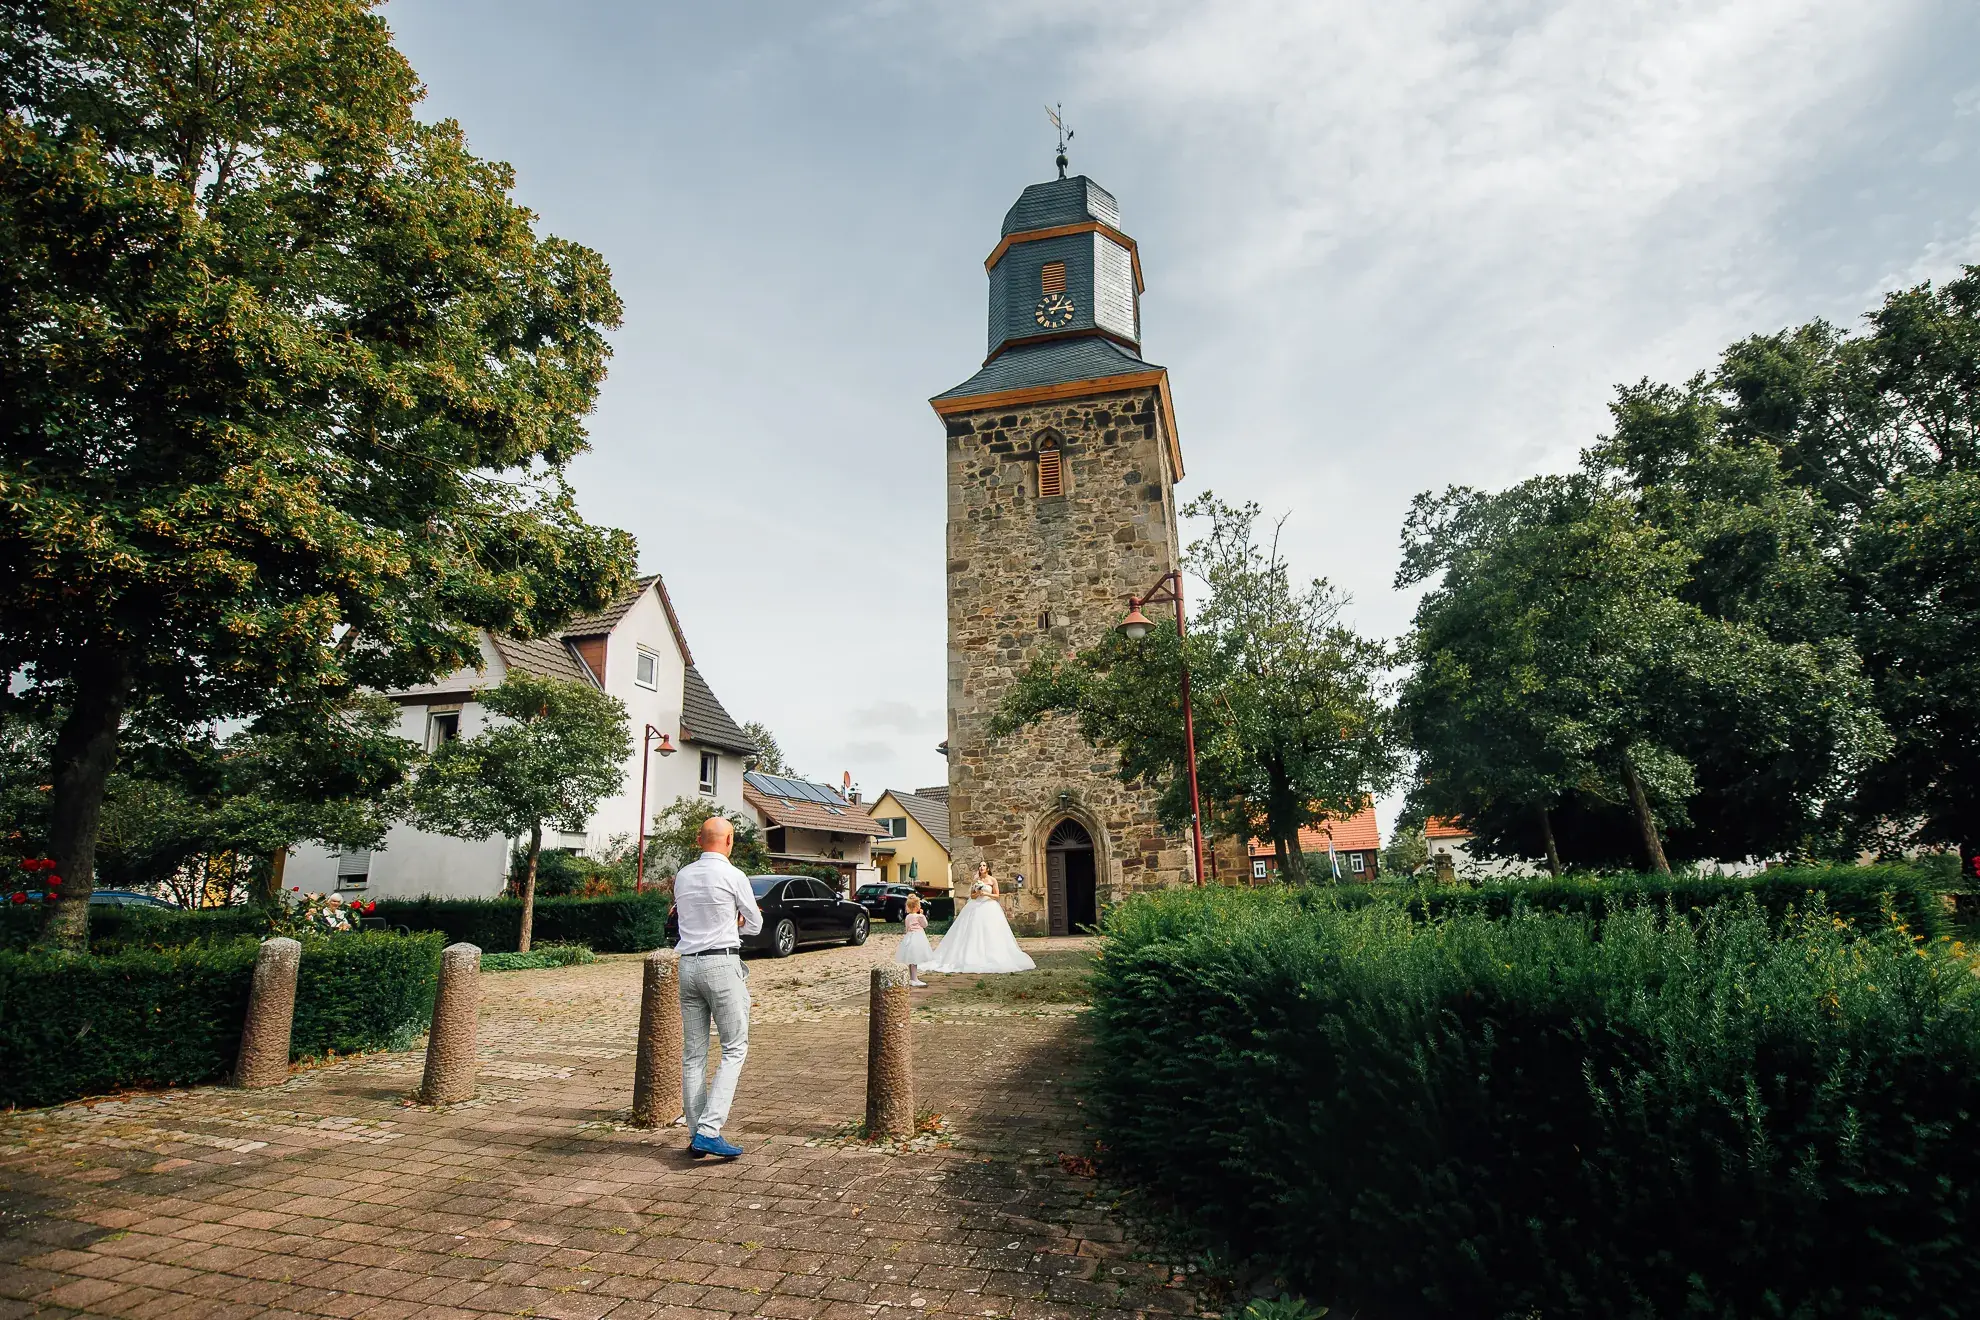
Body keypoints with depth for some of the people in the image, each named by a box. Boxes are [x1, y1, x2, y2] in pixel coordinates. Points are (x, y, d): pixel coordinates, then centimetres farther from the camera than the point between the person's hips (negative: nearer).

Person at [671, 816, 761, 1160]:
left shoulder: (682, 876, 10)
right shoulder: (733, 876, -7)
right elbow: (755, 924, 4)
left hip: (687, 964, 6)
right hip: (722, 964, -6)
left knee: (693, 1053, 11)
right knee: (734, 1048, 1)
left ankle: (696, 1134, 16)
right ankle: (709, 1130, -8)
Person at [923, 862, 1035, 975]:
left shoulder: (993, 880, 3)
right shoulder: (976, 880, 9)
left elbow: (996, 895, 1)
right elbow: (972, 896, 10)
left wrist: (986, 894, -13)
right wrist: (977, 893, -11)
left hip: (990, 908, -2)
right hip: (976, 908, 2)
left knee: (991, 934, -5)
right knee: (975, 934, -4)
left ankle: (992, 958, -1)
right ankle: (975, 958, -3)